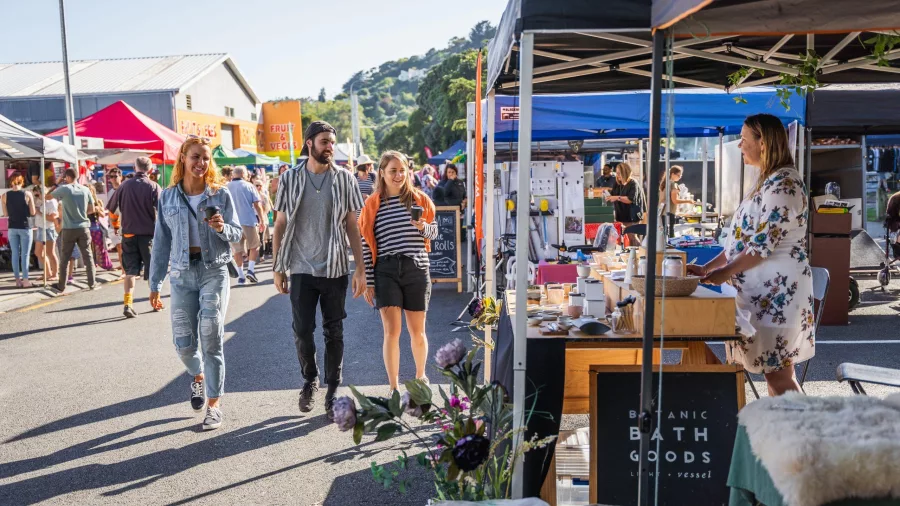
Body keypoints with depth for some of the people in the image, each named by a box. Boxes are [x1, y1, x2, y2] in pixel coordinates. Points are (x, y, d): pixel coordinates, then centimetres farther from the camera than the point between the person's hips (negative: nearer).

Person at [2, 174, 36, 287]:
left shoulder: (5, 196, -1)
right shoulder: (27, 194, -8)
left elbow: (5, 214, 2)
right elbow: (32, 213, -6)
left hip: (12, 228, 3)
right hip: (25, 227, -3)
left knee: (15, 254, 8)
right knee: (25, 254, 1)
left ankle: (18, 280, 10)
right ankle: (25, 280, 0)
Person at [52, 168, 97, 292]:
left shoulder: (63, 189, -7)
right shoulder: (85, 189, 1)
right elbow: (92, 209, 9)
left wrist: (57, 184, 17)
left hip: (69, 229, -2)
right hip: (83, 227, 2)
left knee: (65, 257, 7)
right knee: (88, 256, 7)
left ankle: (61, 285, 13)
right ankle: (92, 283, 9)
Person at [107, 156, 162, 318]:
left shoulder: (124, 186, 2)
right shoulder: (154, 187, -8)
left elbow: (111, 208, 8)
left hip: (129, 233, 2)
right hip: (148, 233, -2)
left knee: (130, 270, 6)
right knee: (152, 269, 11)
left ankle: (128, 304, -6)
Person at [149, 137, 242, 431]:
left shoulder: (220, 194, 1)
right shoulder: (168, 197, 5)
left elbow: (237, 235, 3)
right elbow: (161, 241, 8)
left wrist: (222, 228, -20)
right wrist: (155, 283, 7)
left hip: (214, 272, -2)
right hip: (182, 274, 2)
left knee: (211, 340, -6)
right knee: (184, 342, 3)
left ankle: (213, 405, 5)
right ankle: (198, 377, 38)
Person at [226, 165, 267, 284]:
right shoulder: (248, 186, -1)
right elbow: (257, 205, -4)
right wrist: (262, 221, 1)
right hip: (249, 221, -2)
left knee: (238, 249, 8)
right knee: (254, 246, 13)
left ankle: (241, 275, 8)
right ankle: (251, 269, -1)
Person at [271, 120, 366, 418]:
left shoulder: (344, 179, 2)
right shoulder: (290, 179, 3)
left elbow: (352, 226, 2)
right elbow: (280, 225, 6)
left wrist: (361, 268, -4)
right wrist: (277, 267, 2)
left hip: (335, 268, 0)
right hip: (301, 268, 0)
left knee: (334, 332, 7)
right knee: (302, 330, 4)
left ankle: (333, 391, 21)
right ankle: (310, 380, 30)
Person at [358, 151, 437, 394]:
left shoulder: (419, 199, 5)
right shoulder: (372, 205, 2)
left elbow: (434, 231, 14)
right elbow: (366, 245, 3)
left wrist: (424, 227, -10)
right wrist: (368, 282, 1)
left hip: (416, 270, 1)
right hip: (386, 271, -1)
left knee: (417, 331, 10)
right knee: (392, 331, -5)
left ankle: (420, 376, 35)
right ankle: (394, 387, 8)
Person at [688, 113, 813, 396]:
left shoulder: (783, 182, -14)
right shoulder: (769, 181, 17)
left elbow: (763, 245, -20)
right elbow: (744, 239, 17)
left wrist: (724, 273, -13)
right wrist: (707, 268, 10)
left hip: (776, 290, -10)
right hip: (764, 289, 10)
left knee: (778, 375, -3)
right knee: (774, 372, 13)